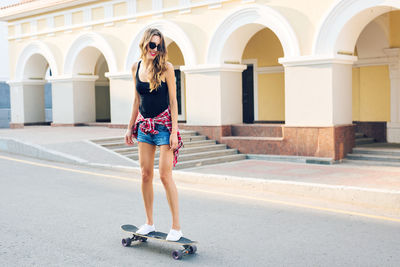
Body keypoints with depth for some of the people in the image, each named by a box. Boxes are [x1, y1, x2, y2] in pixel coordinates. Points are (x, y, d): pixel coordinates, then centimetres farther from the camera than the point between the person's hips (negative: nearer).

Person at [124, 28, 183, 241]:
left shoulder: (166, 68, -8)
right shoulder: (136, 68, 7)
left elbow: (173, 100, -8)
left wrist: (174, 131, -13)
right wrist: (130, 127, 15)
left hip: (163, 124, -5)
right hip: (144, 125, 5)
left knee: (165, 175, -7)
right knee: (145, 174, 7)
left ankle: (176, 226, 2)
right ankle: (149, 222, 19)